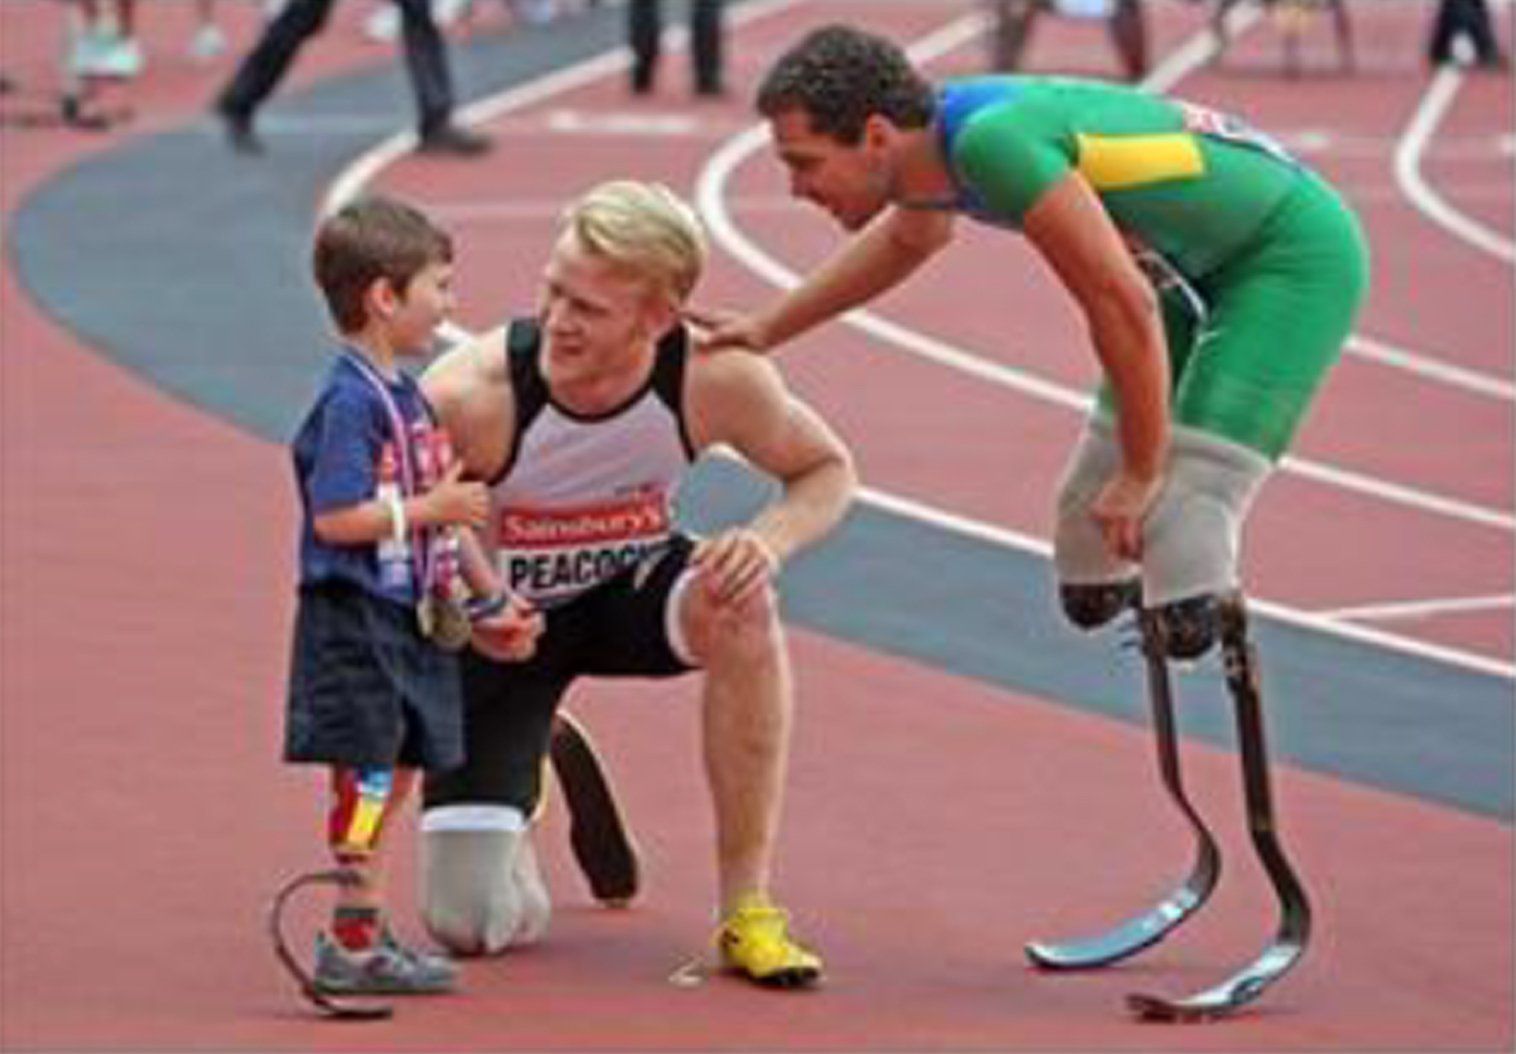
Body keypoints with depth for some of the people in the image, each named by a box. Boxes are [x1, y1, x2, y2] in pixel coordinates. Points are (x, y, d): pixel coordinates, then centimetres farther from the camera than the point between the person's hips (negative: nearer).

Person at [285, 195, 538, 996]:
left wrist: (491, 594, 20)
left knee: (392, 777, 13)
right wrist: (430, 507, -20)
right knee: (367, 774, -7)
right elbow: (334, 518, -22)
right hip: (353, 621, -10)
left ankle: (361, 934, 19)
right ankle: (353, 944, -3)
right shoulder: (351, 402, -16)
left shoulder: (408, 395, 14)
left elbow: (443, 512, 21)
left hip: (403, 618, 10)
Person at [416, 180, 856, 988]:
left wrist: (769, 540, -28)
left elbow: (827, 471, -6)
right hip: (500, 623, -1)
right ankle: (535, 771, 28)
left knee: (737, 606, -35)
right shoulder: (469, 397, -32)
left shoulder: (714, 379, -25)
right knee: (471, 925, -10)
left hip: (630, 589, 1)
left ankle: (746, 909, -20)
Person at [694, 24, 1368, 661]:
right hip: (1201, 271, 9)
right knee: (1090, 592, 10)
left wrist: (1142, 475, -22)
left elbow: (1124, 306, -32)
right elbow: (908, 240, 22)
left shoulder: (996, 142, -33)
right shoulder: (931, 134, -4)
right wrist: (766, 330, 22)